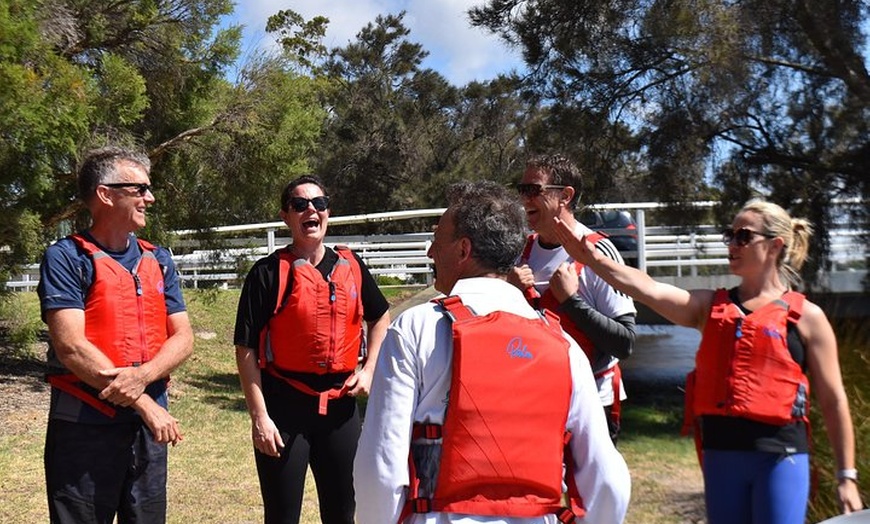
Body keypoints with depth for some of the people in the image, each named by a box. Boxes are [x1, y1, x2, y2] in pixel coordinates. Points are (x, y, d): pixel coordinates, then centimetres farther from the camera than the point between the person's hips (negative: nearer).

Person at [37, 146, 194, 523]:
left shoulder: (158, 260, 11)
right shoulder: (67, 258, -6)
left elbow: (183, 338, 5)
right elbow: (71, 347, -15)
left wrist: (142, 376, -16)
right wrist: (145, 404, -15)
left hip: (150, 427, 5)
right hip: (85, 427, -5)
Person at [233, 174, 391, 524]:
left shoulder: (350, 266, 6)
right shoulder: (269, 272, -7)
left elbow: (380, 317, 21)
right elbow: (246, 350, -8)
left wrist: (369, 369, 8)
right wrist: (259, 417, -13)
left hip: (340, 403, 4)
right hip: (284, 406, -4)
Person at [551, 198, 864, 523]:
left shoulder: (805, 316, 2)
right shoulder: (711, 306, 11)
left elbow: (833, 401, 3)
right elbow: (649, 291, -5)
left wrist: (847, 476, 1)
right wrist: (592, 259, -18)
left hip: (779, 456, -4)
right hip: (720, 455, 4)